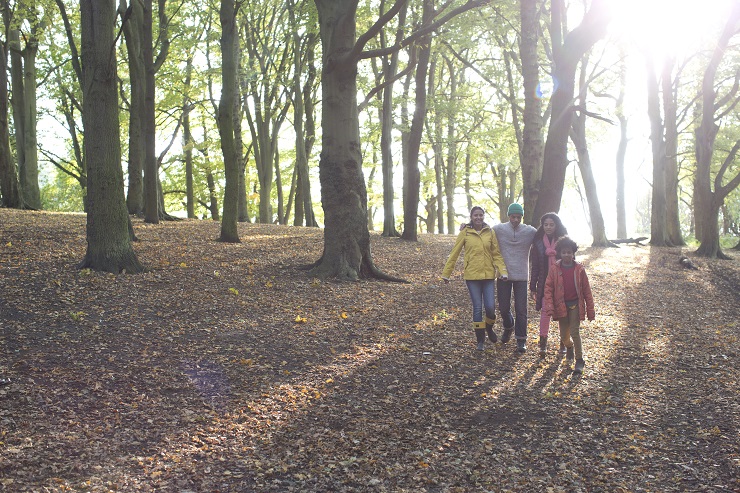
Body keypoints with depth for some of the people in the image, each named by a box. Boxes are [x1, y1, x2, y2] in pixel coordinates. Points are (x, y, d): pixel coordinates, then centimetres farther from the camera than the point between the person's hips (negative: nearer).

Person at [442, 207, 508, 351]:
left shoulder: (490, 233, 4)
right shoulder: (465, 233, 0)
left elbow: (496, 254, 5)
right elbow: (454, 254, 3)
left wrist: (503, 271, -7)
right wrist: (446, 273, 2)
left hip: (488, 275, 1)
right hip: (472, 275, -1)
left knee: (490, 307, -3)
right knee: (477, 308, 2)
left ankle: (489, 327, 30)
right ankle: (480, 340, 14)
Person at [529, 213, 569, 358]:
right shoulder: (538, 242, 4)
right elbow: (535, 265, 6)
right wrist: (533, 286, 4)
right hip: (545, 284, 0)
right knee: (545, 312, -4)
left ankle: (564, 343, 20)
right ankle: (543, 345, 1)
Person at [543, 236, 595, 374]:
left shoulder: (579, 269, -4)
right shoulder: (555, 269, -4)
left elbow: (586, 290, -1)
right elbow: (548, 288, -3)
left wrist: (590, 310, -1)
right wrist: (549, 306, -14)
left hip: (575, 305, -1)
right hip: (561, 305, 2)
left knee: (575, 331, -11)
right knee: (564, 335, 9)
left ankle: (579, 360, 2)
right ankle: (569, 347, 44)